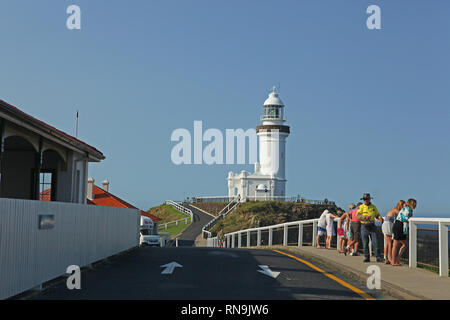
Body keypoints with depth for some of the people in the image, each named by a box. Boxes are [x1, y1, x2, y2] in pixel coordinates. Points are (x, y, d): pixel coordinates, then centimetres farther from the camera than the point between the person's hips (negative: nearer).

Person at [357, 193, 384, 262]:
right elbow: (358, 215, -9)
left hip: (372, 226, 1)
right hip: (364, 226, -1)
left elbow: (377, 214, 18)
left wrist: (380, 218, -3)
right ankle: (367, 257, 10)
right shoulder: (361, 207, 0)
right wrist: (365, 217, -25)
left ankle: (378, 257, -4)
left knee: (375, 242, -5)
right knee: (365, 243, 1)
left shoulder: (373, 207, 9)